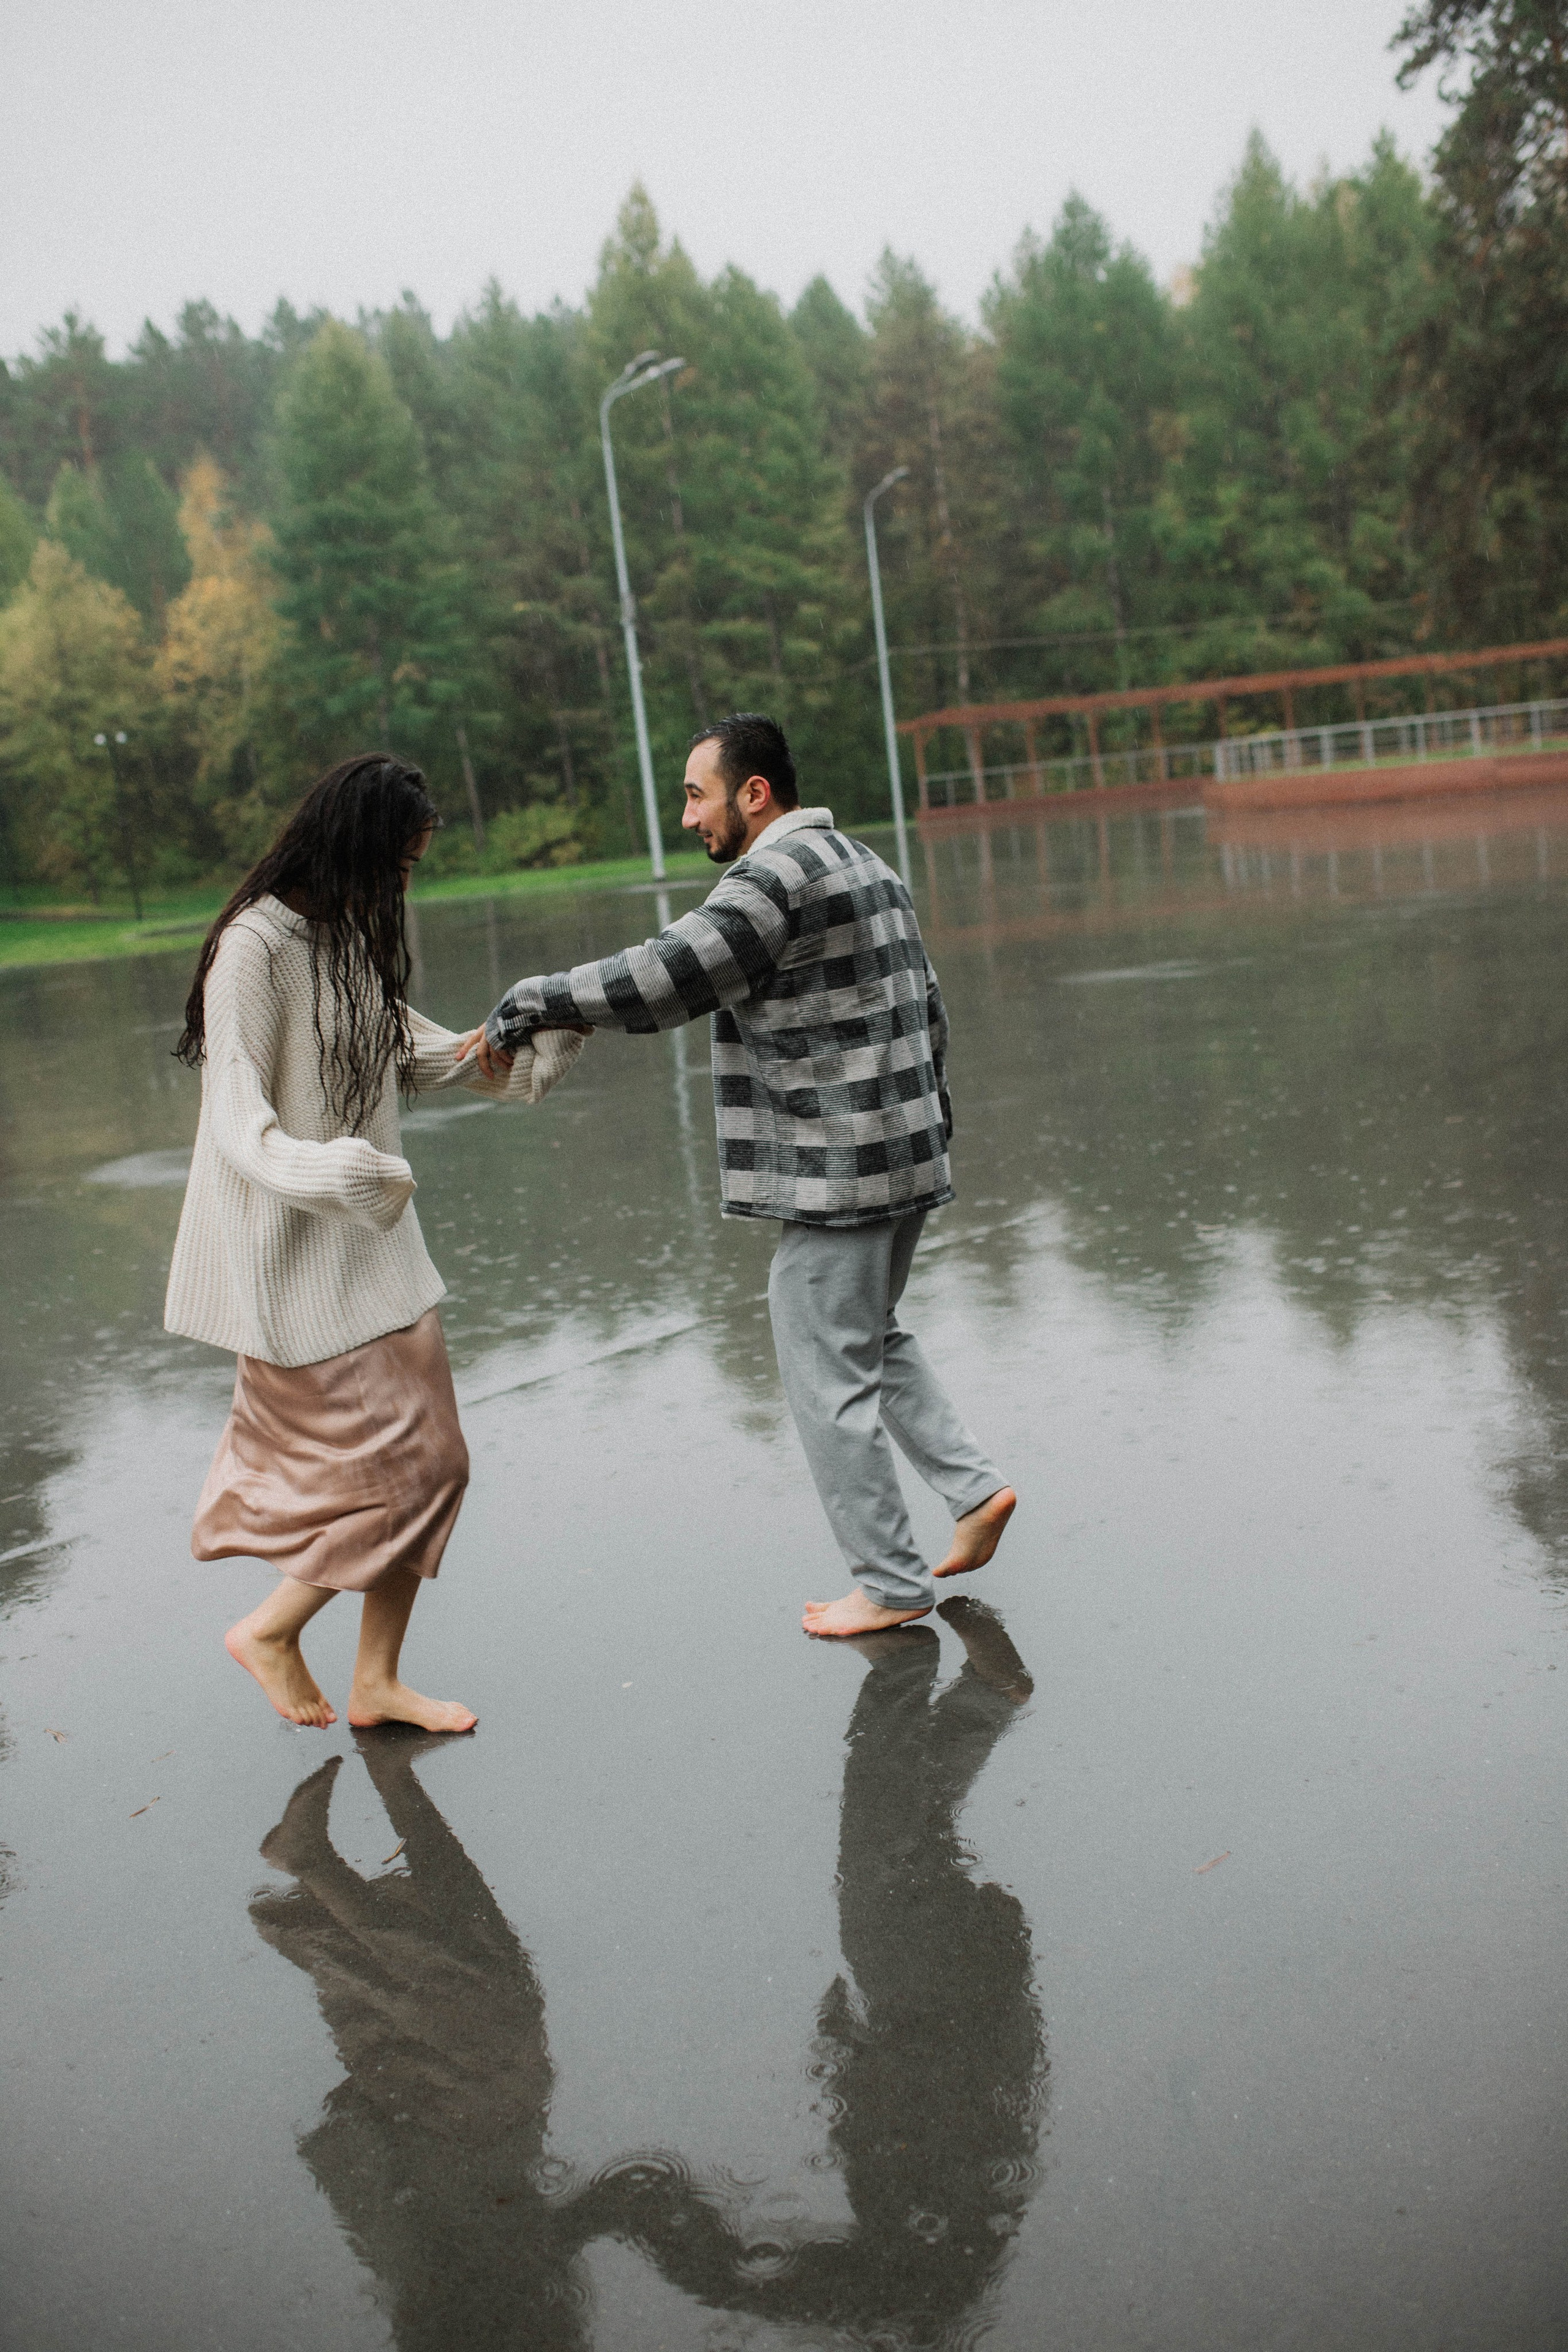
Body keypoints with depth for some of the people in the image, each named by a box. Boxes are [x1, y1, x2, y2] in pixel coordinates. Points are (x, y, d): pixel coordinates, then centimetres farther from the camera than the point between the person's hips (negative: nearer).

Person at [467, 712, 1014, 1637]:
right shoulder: (869, 866, 14)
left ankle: (892, 1584, 13)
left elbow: (657, 981, -23)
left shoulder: (774, 877, -17)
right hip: (908, 1159, 10)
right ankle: (975, 1485, 20)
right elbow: (929, 1008, 18)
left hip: (836, 1176, -10)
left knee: (830, 1378, 2)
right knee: (869, 1336, 25)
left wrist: (523, 1009, -13)